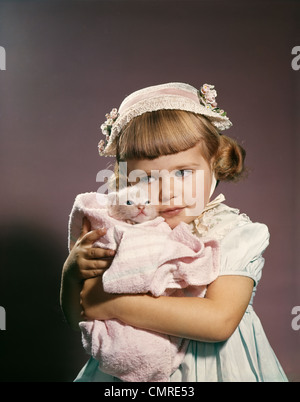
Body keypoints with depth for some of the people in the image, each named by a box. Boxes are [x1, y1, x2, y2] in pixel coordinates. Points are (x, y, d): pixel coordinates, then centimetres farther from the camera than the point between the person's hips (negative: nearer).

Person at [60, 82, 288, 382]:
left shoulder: (236, 235, -14)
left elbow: (219, 320, -28)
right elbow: (77, 320, -1)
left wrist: (113, 304, -28)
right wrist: (72, 272, -22)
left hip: (209, 367, -1)